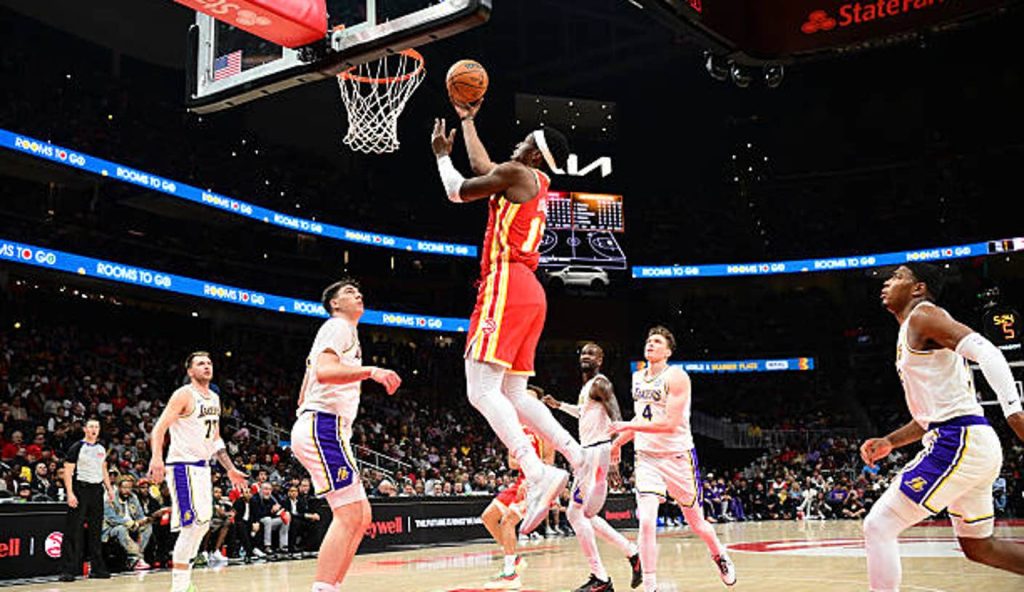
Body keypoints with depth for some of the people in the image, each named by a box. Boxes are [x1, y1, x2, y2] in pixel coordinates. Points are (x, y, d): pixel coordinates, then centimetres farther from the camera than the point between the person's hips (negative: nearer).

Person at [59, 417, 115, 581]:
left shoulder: (101, 448, 14)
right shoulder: (77, 447, -5)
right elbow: (68, 471, -10)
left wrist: (109, 488, 12)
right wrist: (70, 493, -18)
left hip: (97, 490, 6)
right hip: (81, 489, -6)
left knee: (96, 530, 10)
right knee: (74, 531, -8)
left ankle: (97, 568, 15)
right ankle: (69, 570, -6)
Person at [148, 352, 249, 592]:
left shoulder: (215, 399, 15)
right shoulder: (184, 395, -9)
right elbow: (159, 428, -17)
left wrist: (231, 469, 21)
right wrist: (157, 458, -33)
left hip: (202, 466, 9)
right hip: (183, 465, -9)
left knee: (202, 523, 12)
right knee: (194, 523, -16)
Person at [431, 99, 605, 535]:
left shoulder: (517, 172, -3)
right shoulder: (535, 184, 24)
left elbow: (457, 192, 4)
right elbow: (482, 166, 39)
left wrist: (442, 154, 22)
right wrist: (467, 120, 47)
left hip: (507, 285, -10)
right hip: (527, 292, 10)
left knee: (481, 391, -16)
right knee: (513, 395, 9)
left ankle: (538, 474, -30)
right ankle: (581, 458, -3)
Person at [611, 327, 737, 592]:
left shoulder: (676, 376, -13)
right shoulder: (637, 378, 9)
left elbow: (670, 424, -21)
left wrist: (628, 426, -22)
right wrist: (617, 443, 26)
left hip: (678, 456, -4)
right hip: (646, 457, 4)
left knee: (696, 523, 12)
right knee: (646, 521, -15)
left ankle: (719, 555, 44)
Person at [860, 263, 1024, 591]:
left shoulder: (922, 315, -5)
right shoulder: (911, 336, 23)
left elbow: (986, 352, -20)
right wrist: (889, 442, 21)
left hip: (959, 442, -11)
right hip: (967, 444, 11)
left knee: (878, 527, -10)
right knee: (979, 547, 23)